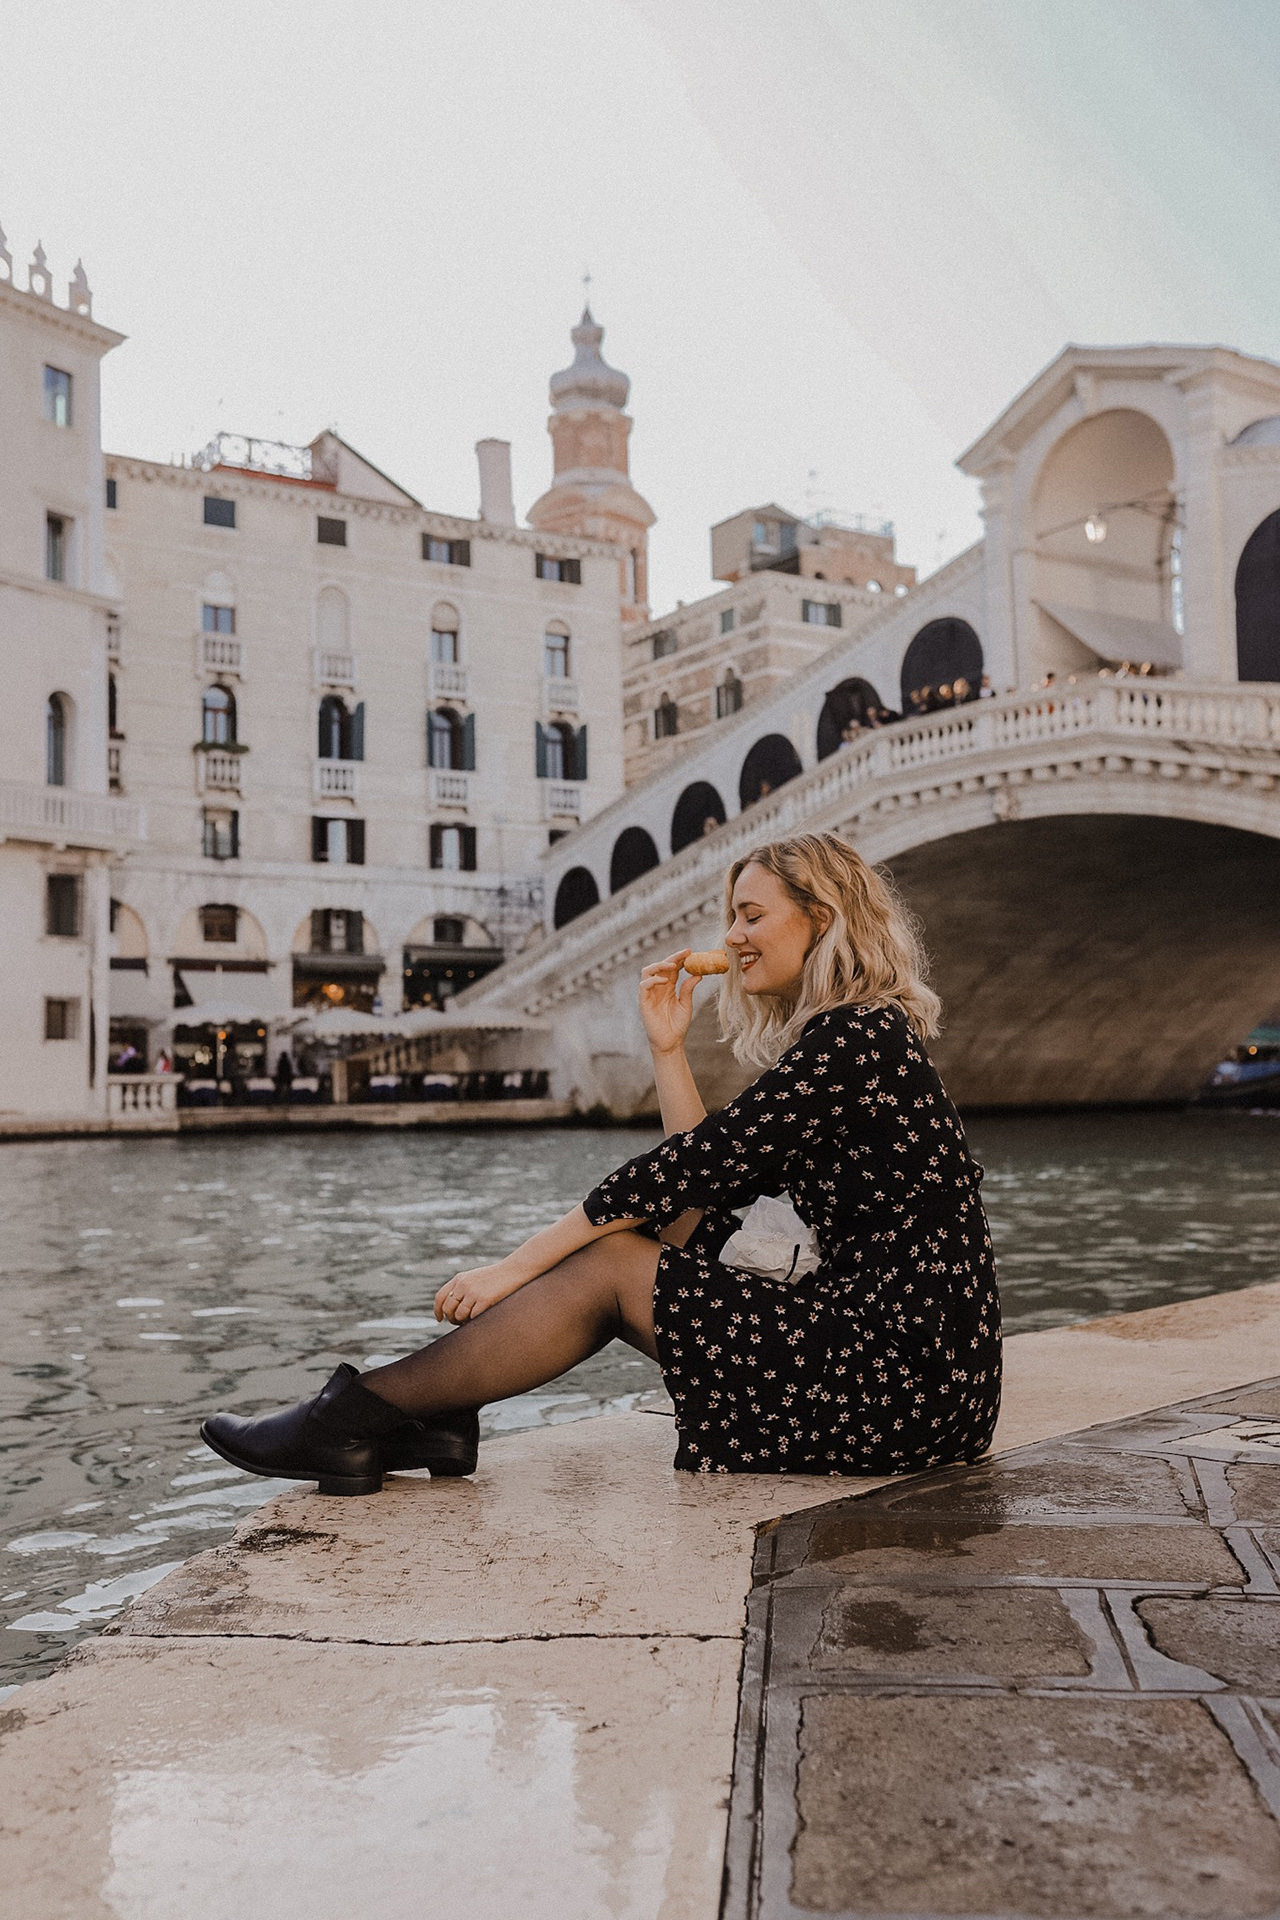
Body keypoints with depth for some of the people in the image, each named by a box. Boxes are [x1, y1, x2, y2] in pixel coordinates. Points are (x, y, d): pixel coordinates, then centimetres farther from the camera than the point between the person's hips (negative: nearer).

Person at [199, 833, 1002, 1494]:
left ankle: (363, 1414, 1)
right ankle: (421, 1415, 5)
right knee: (626, 1251, 4)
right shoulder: (843, 1041, 17)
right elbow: (702, 1204, 12)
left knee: (610, 1266, -9)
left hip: (904, 1378, -9)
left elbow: (686, 1168, -17)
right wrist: (668, 1047, 9)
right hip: (907, 1360, 9)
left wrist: (516, 1267, -12)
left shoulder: (856, 1038, -13)